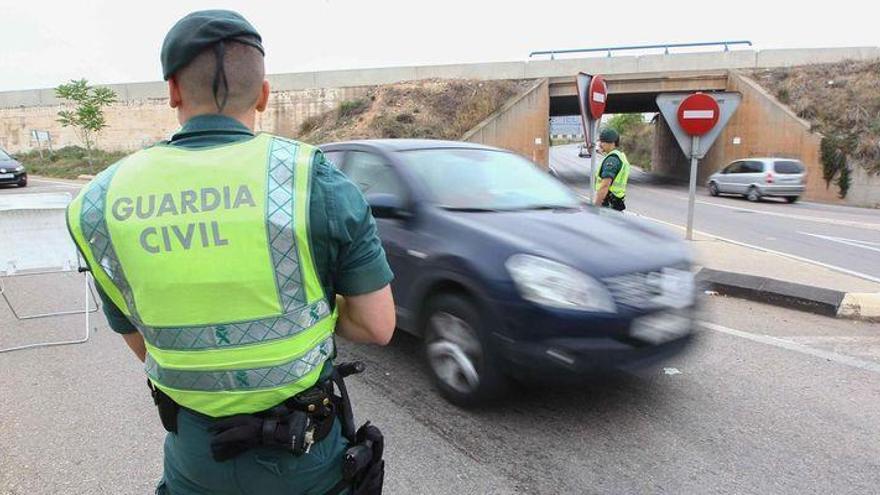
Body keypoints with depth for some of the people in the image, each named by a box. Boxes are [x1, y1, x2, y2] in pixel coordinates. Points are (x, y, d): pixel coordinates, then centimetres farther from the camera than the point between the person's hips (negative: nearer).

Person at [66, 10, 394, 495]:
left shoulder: (101, 203, -8)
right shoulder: (314, 179, -19)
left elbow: (143, 346, 3)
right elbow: (378, 325, -13)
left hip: (195, 454, 3)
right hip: (305, 455, -2)